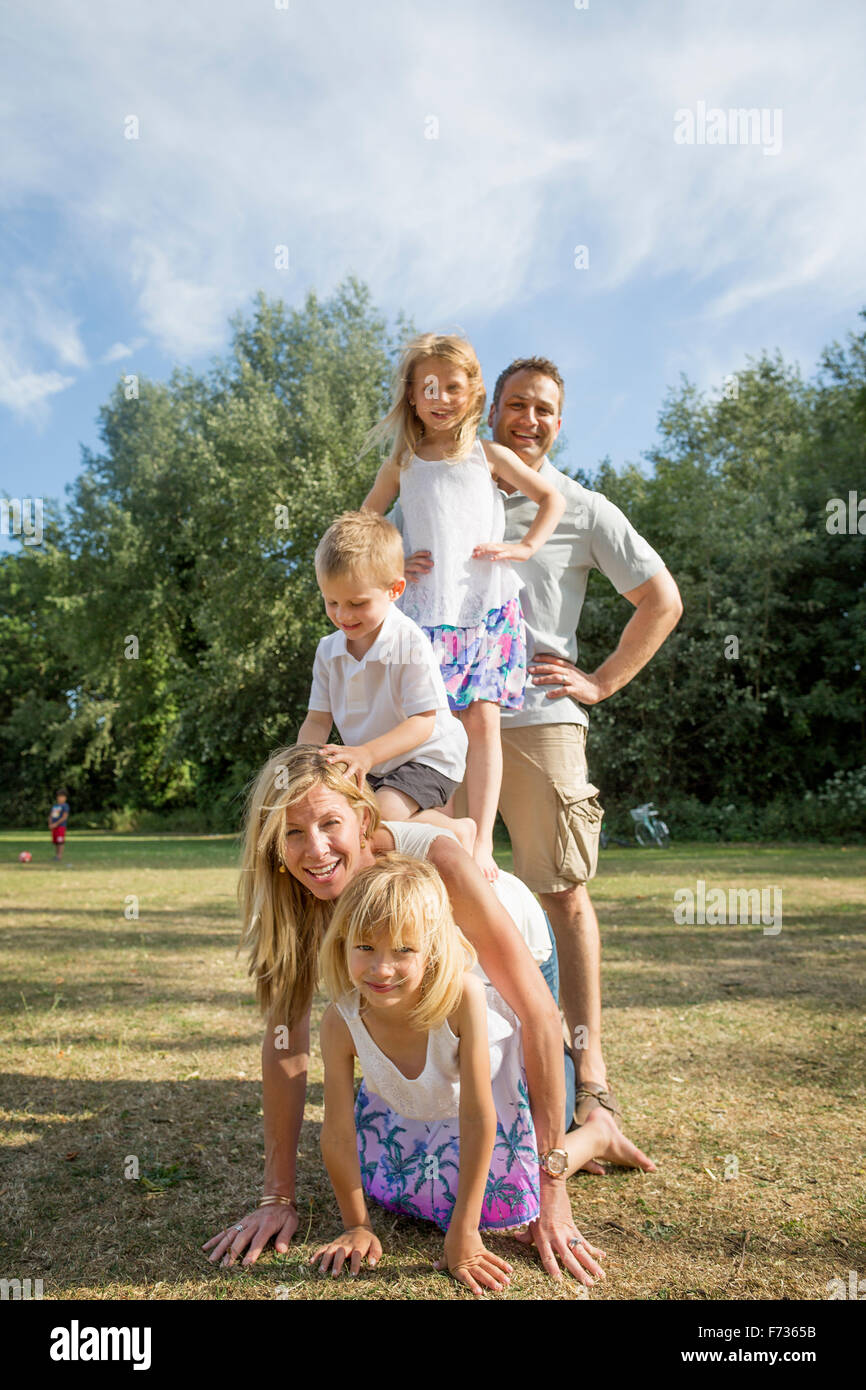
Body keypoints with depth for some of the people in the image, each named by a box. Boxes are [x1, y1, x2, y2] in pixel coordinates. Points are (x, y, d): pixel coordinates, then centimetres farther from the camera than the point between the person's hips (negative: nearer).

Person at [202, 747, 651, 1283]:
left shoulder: (436, 860, -43)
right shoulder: (290, 897, -29)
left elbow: (539, 1012, -40)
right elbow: (285, 1037, -23)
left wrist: (551, 1188, -37)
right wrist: (279, 1197, -25)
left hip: (501, 977, -3)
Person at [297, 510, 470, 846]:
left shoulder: (410, 643, -21)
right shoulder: (328, 650, -1)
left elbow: (423, 722, -23)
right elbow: (317, 720, 2)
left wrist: (367, 753, -37)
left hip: (426, 759, -7)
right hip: (371, 767, 8)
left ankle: (455, 830, -1)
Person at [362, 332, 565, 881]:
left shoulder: (487, 455, 12)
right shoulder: (401, 464, 13)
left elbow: (551, 497, 18)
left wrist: (525, 547, 4)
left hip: (491, 608, 0)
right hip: (428, 613, 1)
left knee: (482, 718, -10)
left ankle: (482, 844, -8)